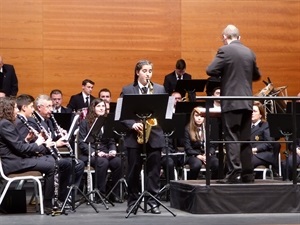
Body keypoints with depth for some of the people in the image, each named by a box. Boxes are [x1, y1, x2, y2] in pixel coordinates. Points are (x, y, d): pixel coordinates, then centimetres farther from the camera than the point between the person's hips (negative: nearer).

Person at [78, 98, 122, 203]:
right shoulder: (85, 123, 5)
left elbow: (111, 141, 17)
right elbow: (81, 142, -4)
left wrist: (113, 150, -7)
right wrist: (94, 152, -19)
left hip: (105, 153, 4)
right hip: (89, 154, -4)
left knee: (118, 162, -28)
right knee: (103, 162, -36)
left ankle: (114, 193, -16)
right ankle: (101, 192, -26)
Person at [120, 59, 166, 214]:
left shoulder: (160, 89, 9)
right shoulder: (127, 90, 4)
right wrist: (133, 124, -15)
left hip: (154, 134, 1)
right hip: (134, 135, -1)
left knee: (154, 169, 2)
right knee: (133, 170, 4)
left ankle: (153, 201, 9)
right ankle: (132, 201, 14)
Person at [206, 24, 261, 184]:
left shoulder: (225, 50, -8)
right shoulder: (249, 52, 12)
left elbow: (210, 70, -12)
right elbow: (256, 75, 22)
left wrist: (224, 73, 6)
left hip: (231, 101, -6)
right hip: (247, 101, 6)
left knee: (232, 138, -6)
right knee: (245, 139, 10)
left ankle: (234, 174, -11)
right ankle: (247, 173, 11)